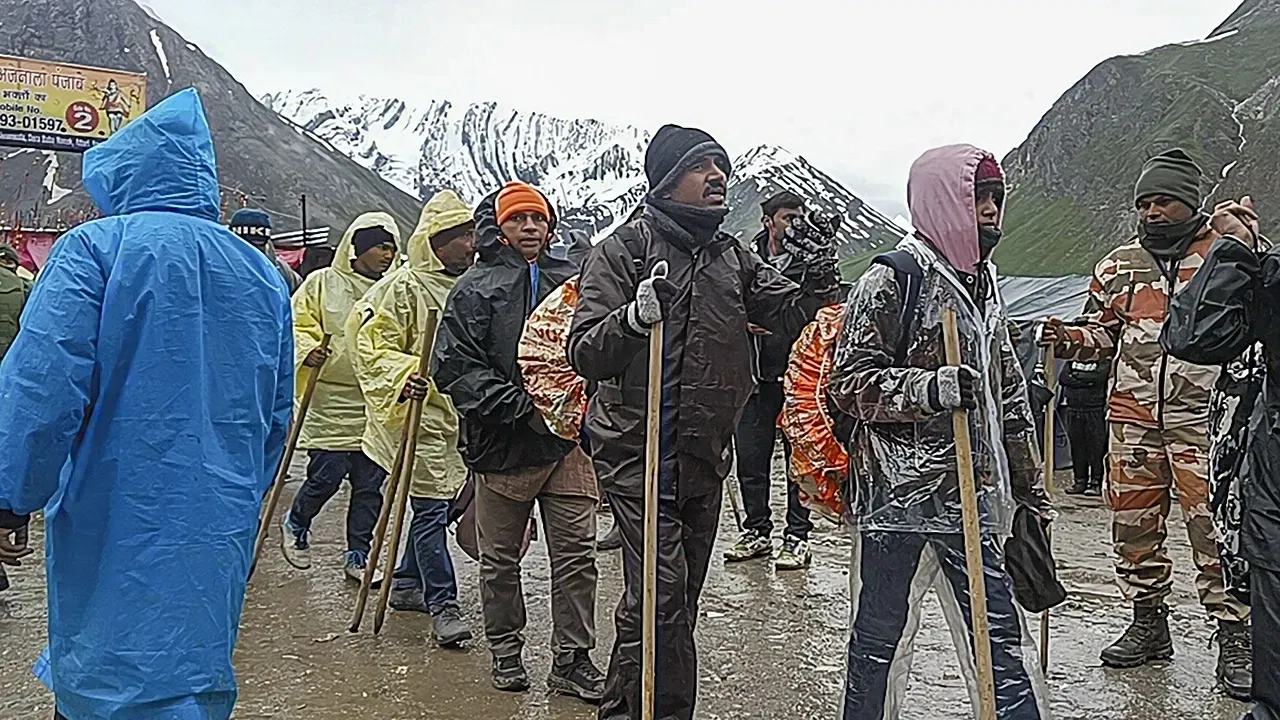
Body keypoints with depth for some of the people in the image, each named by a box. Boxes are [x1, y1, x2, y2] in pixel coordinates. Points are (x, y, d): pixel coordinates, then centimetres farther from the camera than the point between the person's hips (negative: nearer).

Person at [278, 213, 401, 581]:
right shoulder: (323, 283, 2)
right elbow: (298, 326, 0)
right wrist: (307, 351, -19)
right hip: (329, 402, -4)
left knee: (370, 483, 6)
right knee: (326, 475, -5)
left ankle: (357, 555, 20)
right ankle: (295, 524, 25)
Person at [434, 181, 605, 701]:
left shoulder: (571, 281, 9)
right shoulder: (476, 289, -2)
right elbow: (456, 368, -10)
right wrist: (524, 406, -17)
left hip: (567, 438, 3)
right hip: (503, 444, -2)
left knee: (577, 555, 4)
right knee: (500, 558, 11)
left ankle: (572, 659, 16)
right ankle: (506, 653, 29)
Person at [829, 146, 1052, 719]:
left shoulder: (985, 285, 17)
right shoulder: (890, 280, -7)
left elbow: (1009, 395, 23)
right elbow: (848, 382, -11)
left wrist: (1030, 489, 24)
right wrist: (927, 389, -26)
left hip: (975, 499, 7)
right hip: (898, 497, -6)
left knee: (1001, 638, 8)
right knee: (881, 637, 6)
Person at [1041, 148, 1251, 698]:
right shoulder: (1118, 265, 12)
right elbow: (1101, 333, 19)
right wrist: (1067, 338, -2)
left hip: (1201, 419, -4)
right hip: (1132, 419, 4)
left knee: (1216, 527, -4)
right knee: (1133, 523, 11)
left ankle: (1235, 637, 9)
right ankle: (1148, 623, 27)